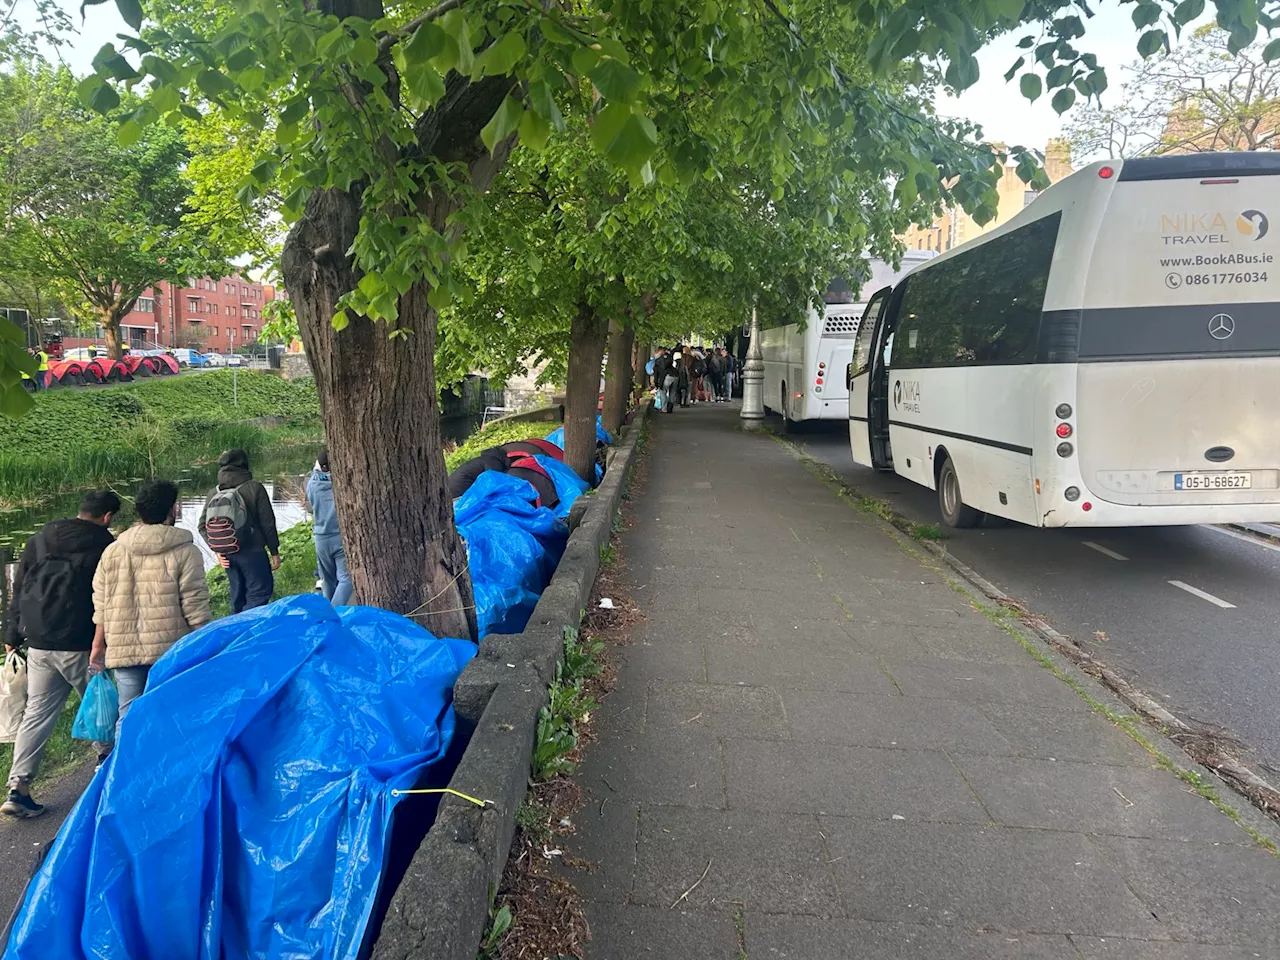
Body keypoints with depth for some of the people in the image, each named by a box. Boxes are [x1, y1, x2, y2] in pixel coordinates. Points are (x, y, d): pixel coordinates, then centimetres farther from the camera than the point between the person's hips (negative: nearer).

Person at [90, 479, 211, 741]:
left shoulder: (112, 551, 5)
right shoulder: (185, 552, -8)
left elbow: (101, 604, 9)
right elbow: (195, 607, -9)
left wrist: (98, 646, 19)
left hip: (123, 651, 4)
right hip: (171, 651, -4)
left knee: (128, 716, 13)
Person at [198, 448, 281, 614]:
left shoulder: (213, 494, 6)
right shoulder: (254, 488, -10)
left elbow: (202, 526, 5)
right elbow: (267, 523, -8)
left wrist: (217, 549, 7)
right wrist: (274, 551, -1)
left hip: (227, 555, 6)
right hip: (252, 552, -6)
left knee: (238, 594, 16)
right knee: (260, 592, -3)